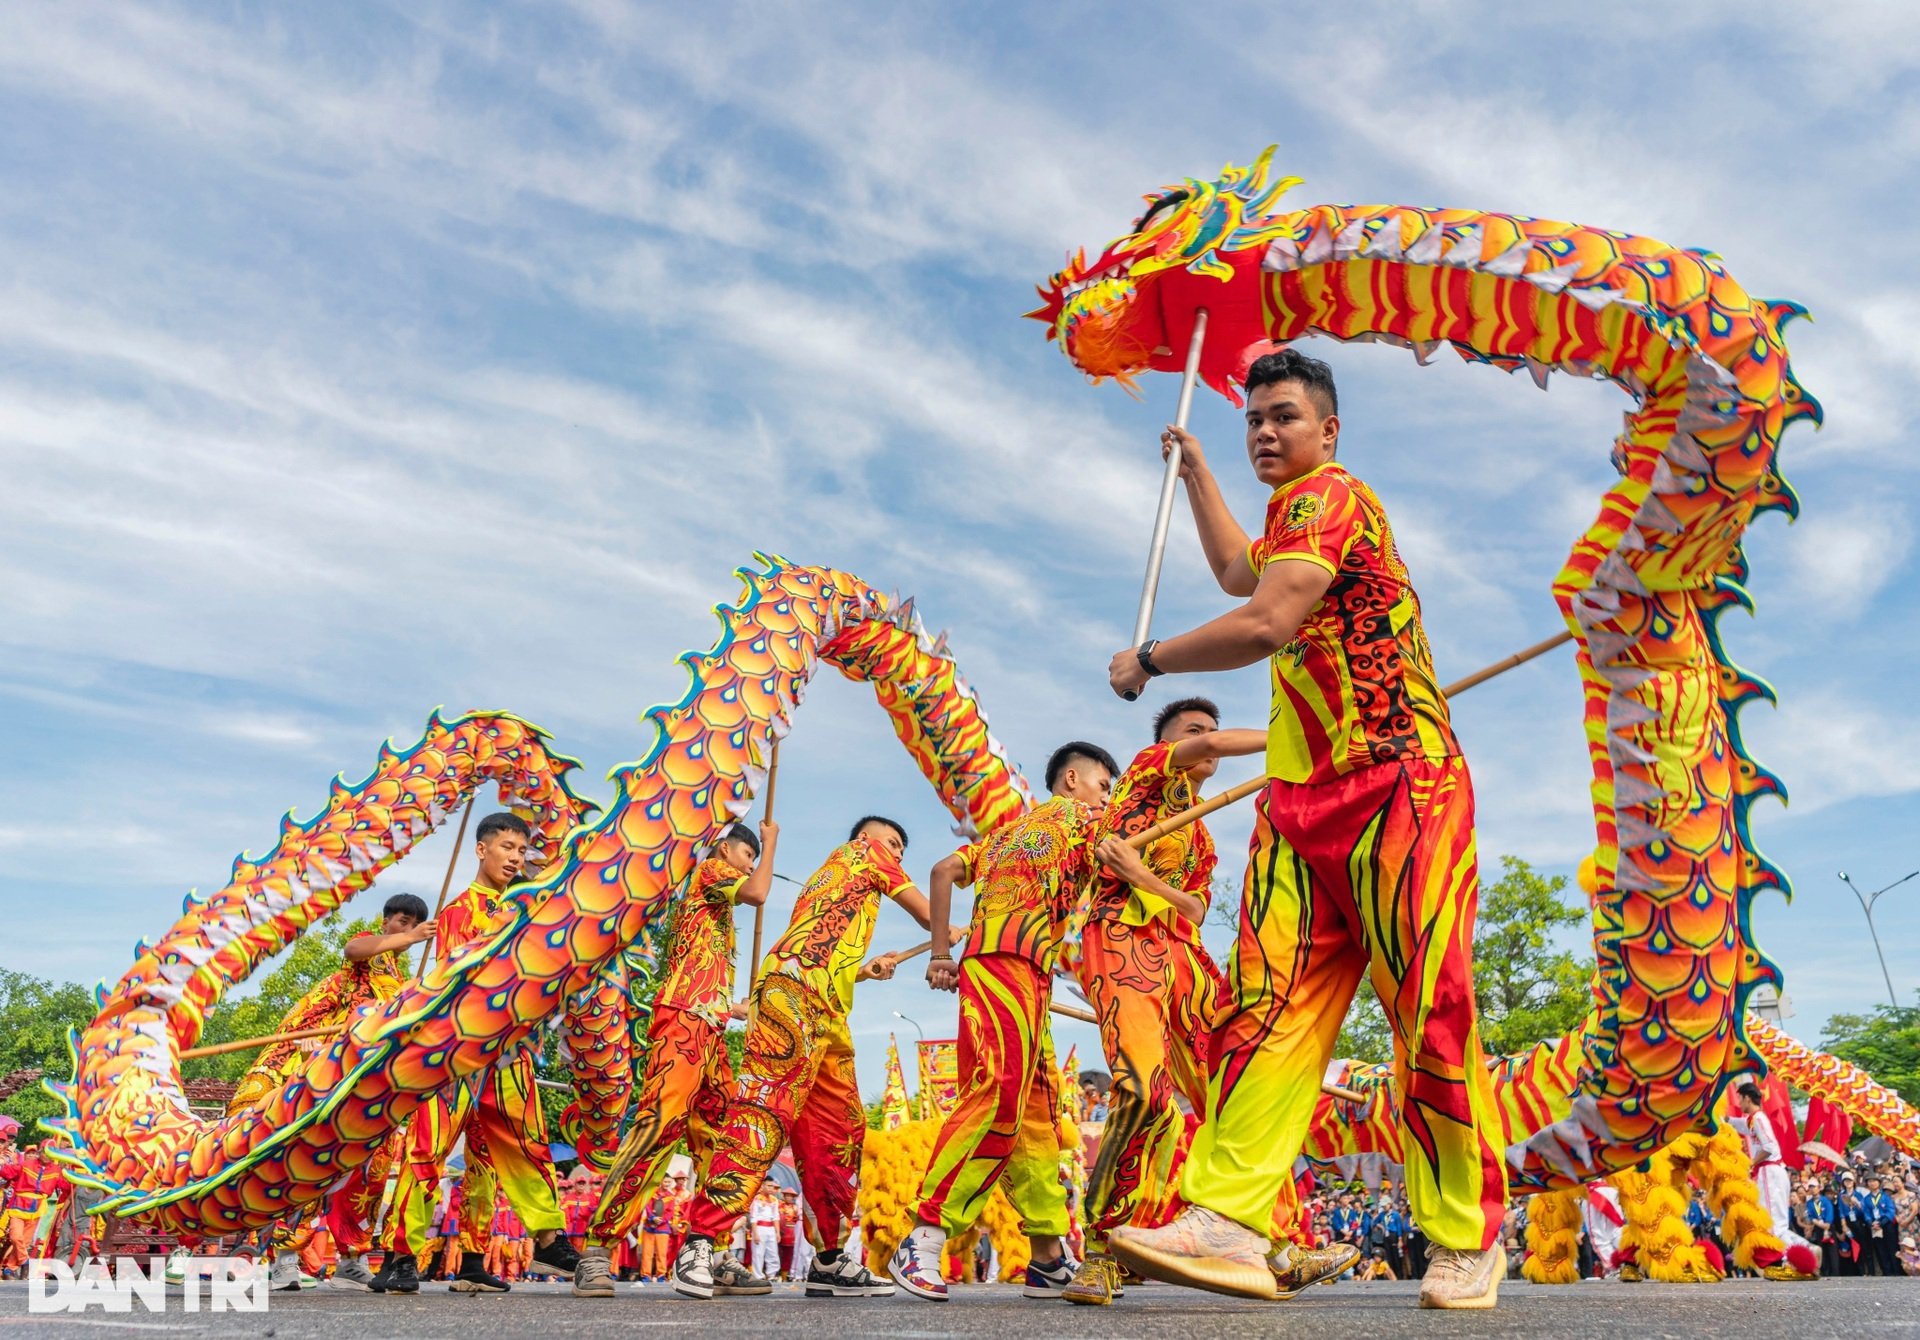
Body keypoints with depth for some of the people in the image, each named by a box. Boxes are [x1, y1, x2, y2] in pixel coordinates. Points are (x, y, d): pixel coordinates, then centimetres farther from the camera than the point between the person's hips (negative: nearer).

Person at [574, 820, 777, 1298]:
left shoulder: (721, 911, 30)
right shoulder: (709, 869, 6)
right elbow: (757, 893, -14)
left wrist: (734, 1008, 42)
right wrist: (771, 842, 2)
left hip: (708, 1029, 10)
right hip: (683, 1021, -10)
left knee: (717, 1140, 5)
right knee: (658, 1125, -18)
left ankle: (718, 1257, 5)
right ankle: (597, 1249, -18)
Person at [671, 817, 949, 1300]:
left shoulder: (824, 879, 36)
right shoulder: (861, 851, 16)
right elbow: (922, 910, 23)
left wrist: (864, 971, 34)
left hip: (826, 1012, 10)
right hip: (794, 991, -10)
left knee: (839, 1129, 6)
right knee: (766, 1108, -19)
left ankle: (831, 1260, 8)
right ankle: (700, 1242, -22)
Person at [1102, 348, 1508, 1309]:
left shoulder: (1328, 494, -7)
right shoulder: (1298, 515, 25)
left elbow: (1265, 625, -21)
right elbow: (1237, 572, 47)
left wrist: (1147, 660, -6)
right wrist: (1195, 469, 52)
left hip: (1398, 781, -9)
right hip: (1305, 794, 9)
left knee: (1428, 1010, -6)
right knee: (1269, 1001, -5)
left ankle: (1468, 1239, 7)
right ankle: (1227, 1221, -11)